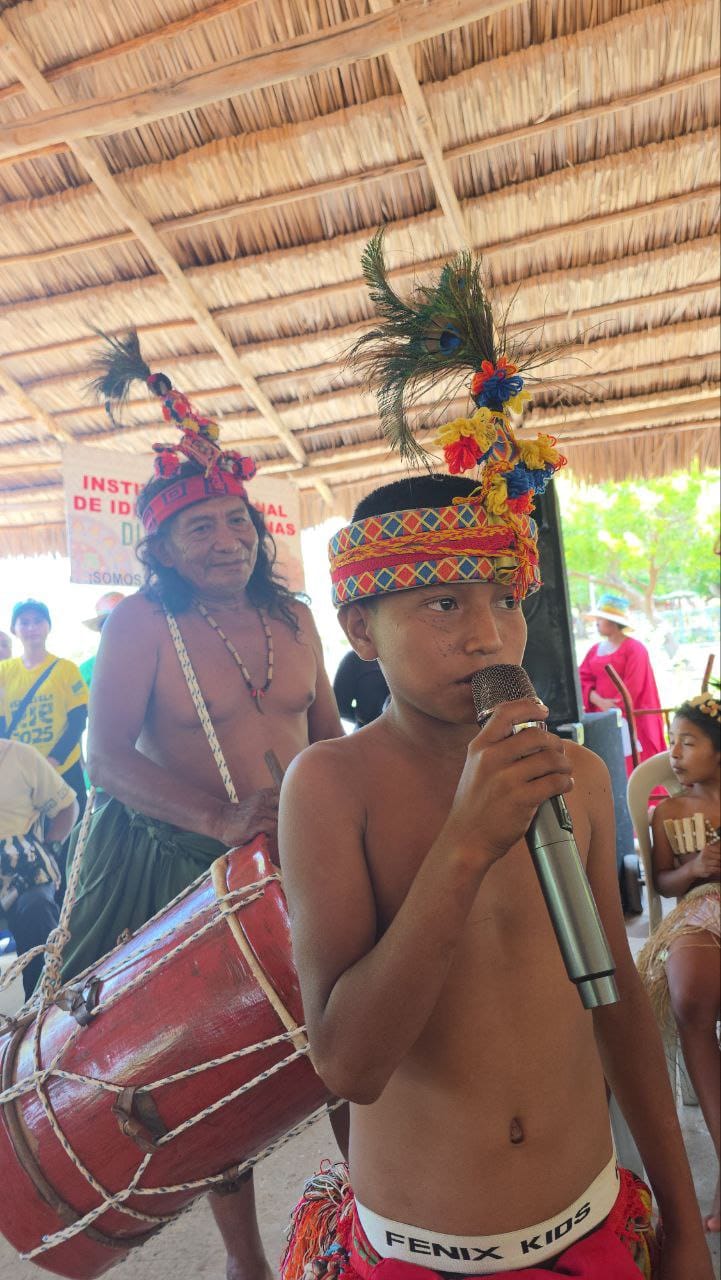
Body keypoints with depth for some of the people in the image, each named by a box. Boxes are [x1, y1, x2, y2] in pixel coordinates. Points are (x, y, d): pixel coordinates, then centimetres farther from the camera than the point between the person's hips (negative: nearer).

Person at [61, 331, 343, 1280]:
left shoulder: (290, 617, 3)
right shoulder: (142, 622, -11)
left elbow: (328, 733, 11)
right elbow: (108, 755, -17)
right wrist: (224, 819, -29)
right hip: (179, 867, -3)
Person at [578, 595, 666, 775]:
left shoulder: (634, 649, -5)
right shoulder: (595, 650, 14)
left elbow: (632, 688, -13)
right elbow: (582, 680, 4)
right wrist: (599, 702, -13)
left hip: (628, 720, -6)